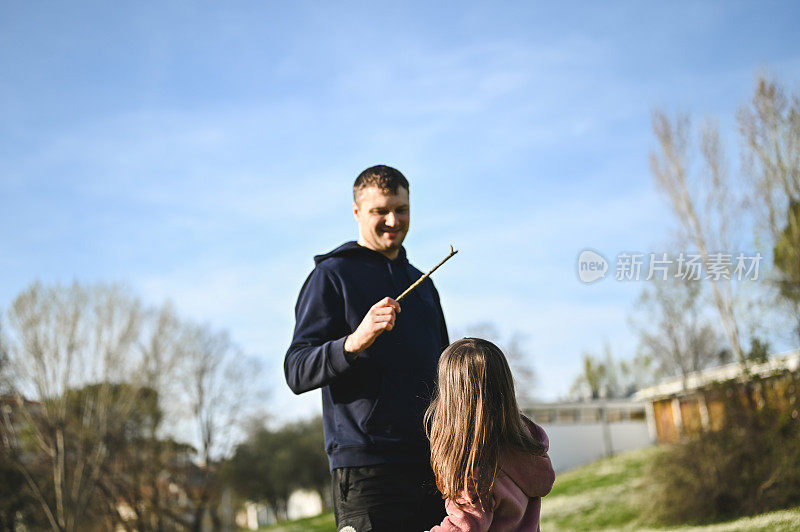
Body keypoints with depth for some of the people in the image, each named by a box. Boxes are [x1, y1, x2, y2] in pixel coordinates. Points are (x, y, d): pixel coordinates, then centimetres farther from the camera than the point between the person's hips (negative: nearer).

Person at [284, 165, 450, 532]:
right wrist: (355, 342, -27)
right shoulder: (333, 274, 1)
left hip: (433, 463, 6)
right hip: (367, 467, -6)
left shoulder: (422, 283, 22)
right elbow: (297, 373, -9)